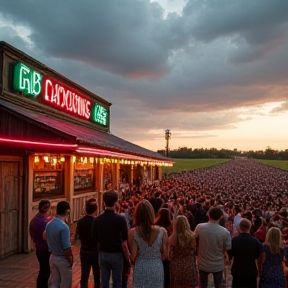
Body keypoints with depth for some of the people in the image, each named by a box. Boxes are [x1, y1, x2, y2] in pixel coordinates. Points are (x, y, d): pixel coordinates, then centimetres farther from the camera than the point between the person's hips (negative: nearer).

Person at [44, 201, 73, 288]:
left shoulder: (49, 224, -2)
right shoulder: (64, 227, -25)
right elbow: (66, 248, -24)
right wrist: (71, 260, -10)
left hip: (53, 257, 7)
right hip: (62, 259, -7)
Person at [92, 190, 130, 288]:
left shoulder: (97, 219, -6)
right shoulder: (120, 219, -17)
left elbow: (95, 239, 1)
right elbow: (124, 241, -17)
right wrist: (127, 255, -5)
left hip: (102, 254, 3)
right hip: (116, 254, -3)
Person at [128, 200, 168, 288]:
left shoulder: (133, 232, -14)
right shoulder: (162, 231, -12)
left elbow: (133, 256, -10)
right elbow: (165, 255, -5)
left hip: (140, 269, 0)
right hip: (157, 269, 1)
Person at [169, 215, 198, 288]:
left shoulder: (172, 238, -16)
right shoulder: (192, 236, -13)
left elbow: (169, 255, -7)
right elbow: (195, 251, -1)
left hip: (176, 267, -1)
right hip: (189, 266, 1)